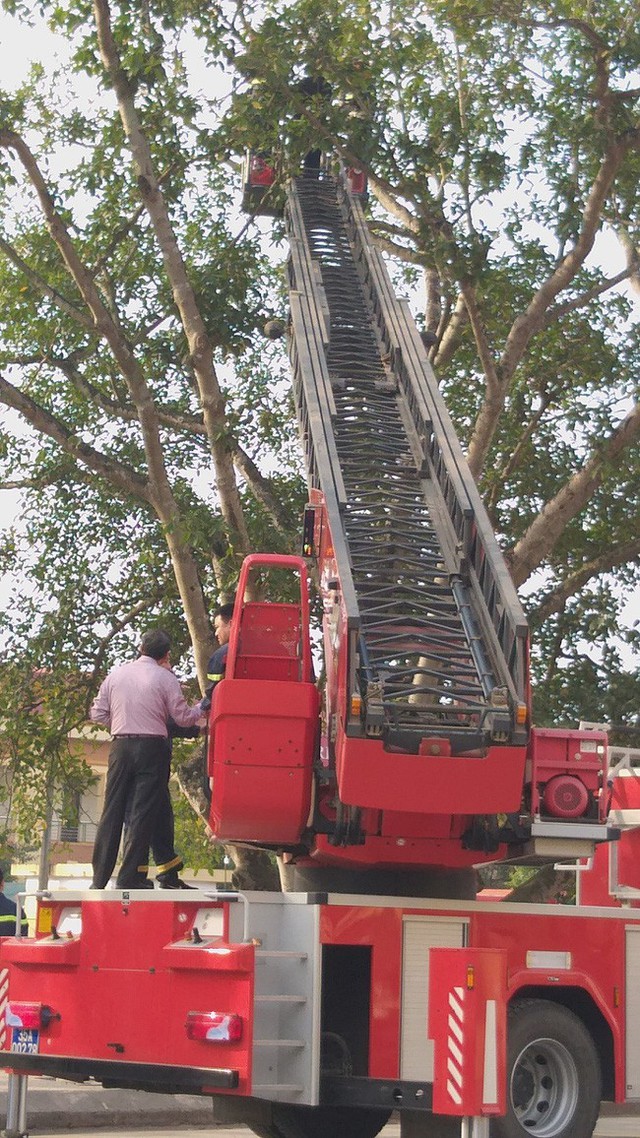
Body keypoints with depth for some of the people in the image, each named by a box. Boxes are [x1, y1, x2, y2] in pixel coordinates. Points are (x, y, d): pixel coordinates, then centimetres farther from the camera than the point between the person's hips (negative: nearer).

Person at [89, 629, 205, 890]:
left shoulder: (116, 674, 9)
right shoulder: (165, 678, -3)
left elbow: (98, 713, 10)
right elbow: (183, 717, -1)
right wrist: (201, 708, 18)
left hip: (120, 747, 4)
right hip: (152, 748, -4)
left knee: (112, 811, 7)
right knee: (142, 813, -2)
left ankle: (99, 878, 6)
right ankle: (129, 877, -7)